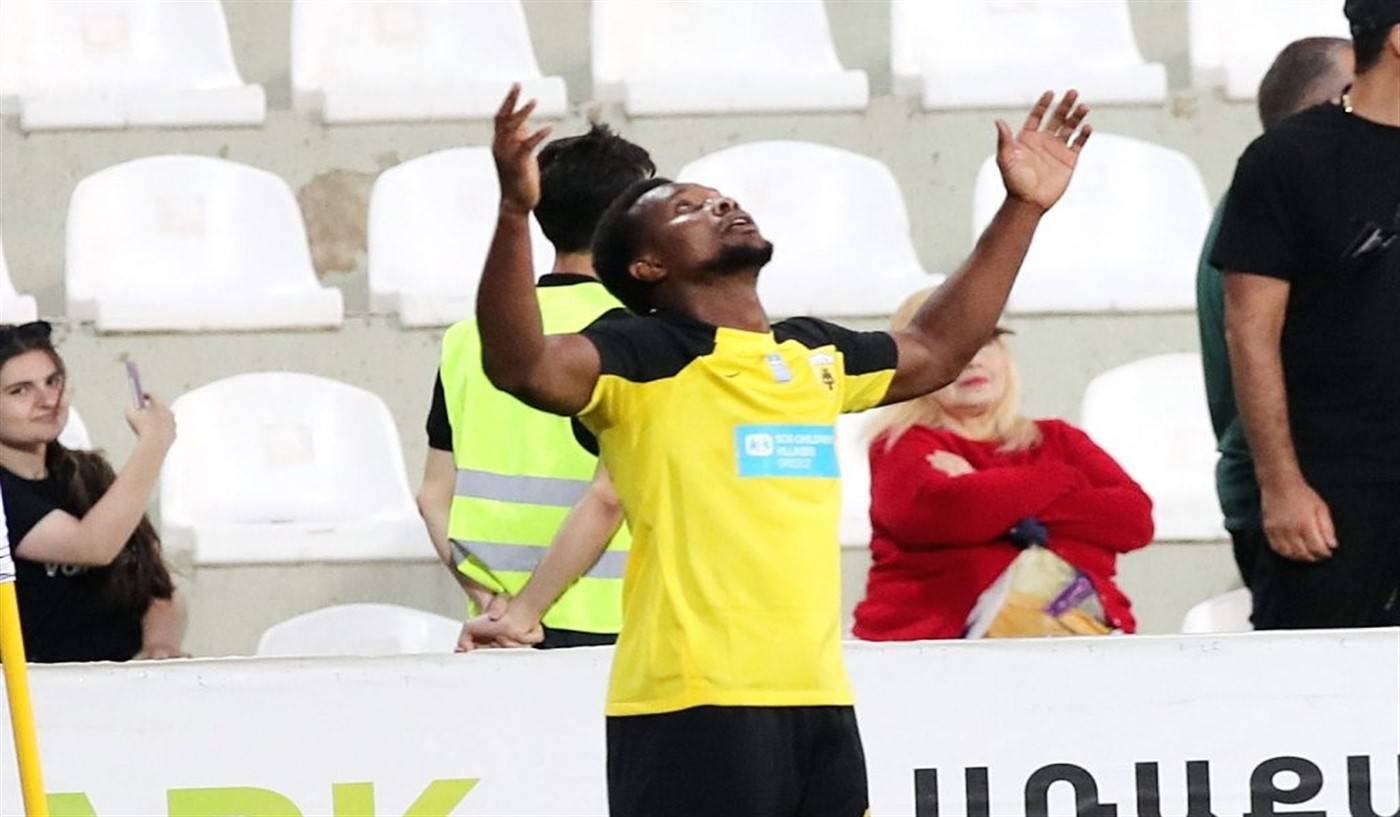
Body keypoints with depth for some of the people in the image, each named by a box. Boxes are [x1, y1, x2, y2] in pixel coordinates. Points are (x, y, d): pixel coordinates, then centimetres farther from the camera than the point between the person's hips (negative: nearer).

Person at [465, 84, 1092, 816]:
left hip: (818, 701, 8)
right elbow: (521, 364, -23)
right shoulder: (643, 358, -5)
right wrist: (515, 212, -36)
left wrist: (1022, 208, 35)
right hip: (691, 709, -7)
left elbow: (934, 350, 36)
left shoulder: (812, 356, 18)